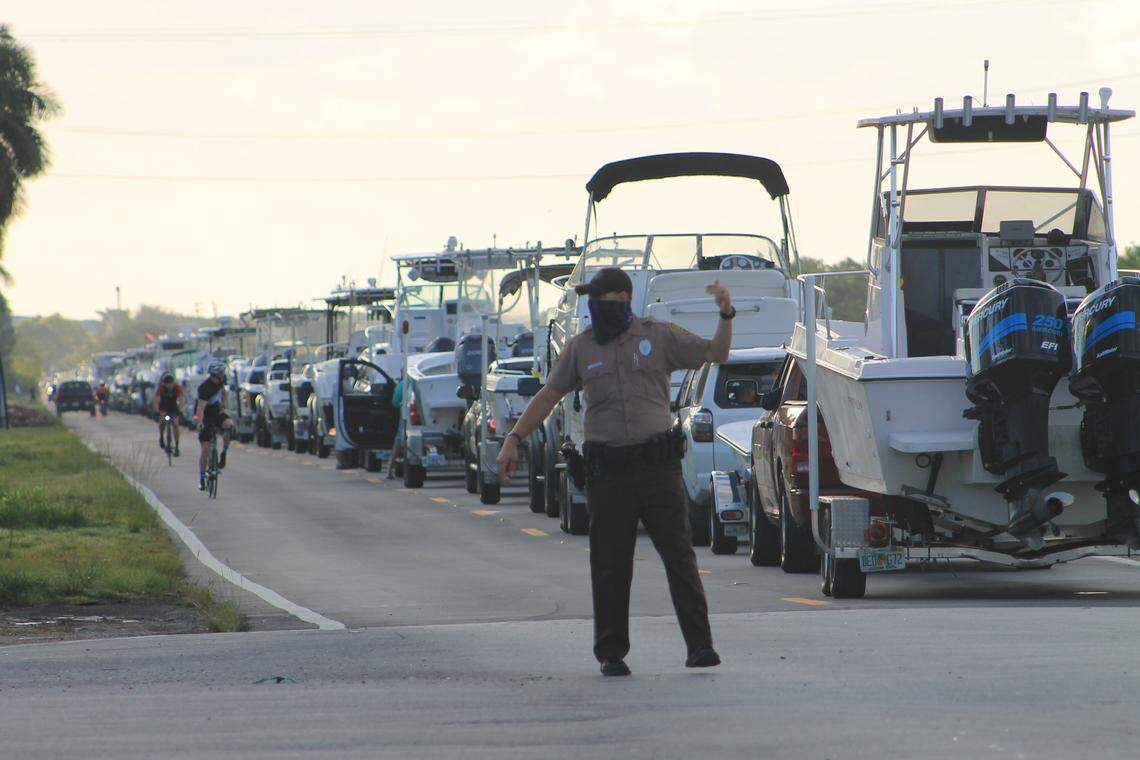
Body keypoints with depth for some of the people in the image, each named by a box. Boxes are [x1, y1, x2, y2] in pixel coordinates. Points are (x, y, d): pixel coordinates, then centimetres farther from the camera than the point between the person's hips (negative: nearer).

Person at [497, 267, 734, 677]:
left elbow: (716, 353, 10)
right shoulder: (581, 347, 10)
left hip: (658, 462, -1)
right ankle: (611, 653, 10)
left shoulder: (659, 336, 6)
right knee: (610, 565, 2)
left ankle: (700, 646, -6)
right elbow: (548, 395, 14)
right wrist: (513, 439, 7)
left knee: (679, 554, -6)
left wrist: (726, 314, -8)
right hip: (607, 469, 1)